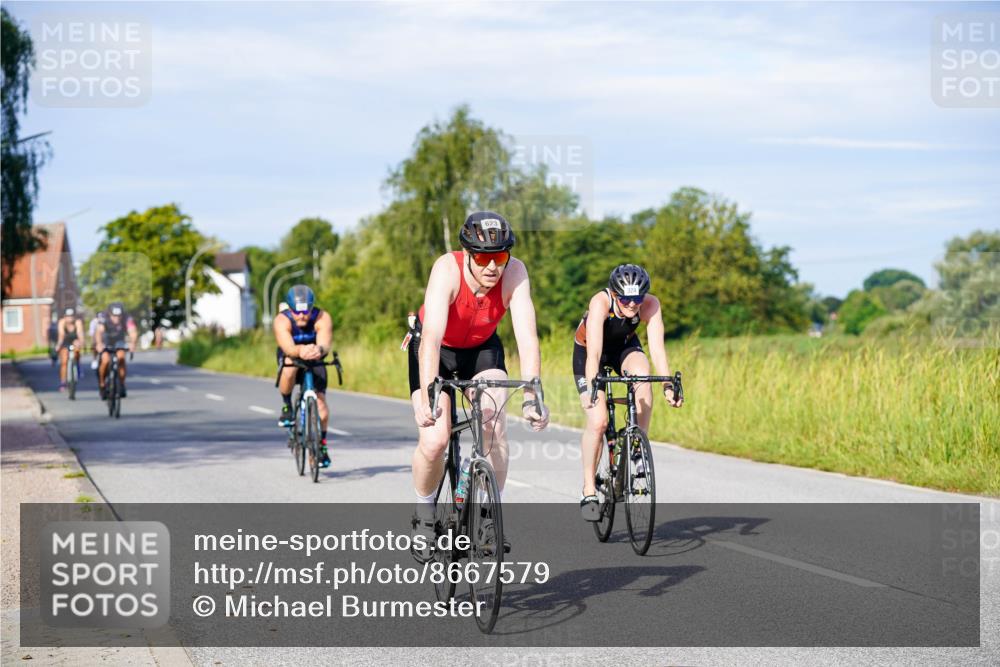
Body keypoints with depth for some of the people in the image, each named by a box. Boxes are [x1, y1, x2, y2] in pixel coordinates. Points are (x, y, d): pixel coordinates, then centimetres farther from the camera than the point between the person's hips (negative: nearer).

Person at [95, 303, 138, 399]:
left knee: (121, 357, -27)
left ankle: (122, 384, -10)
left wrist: (132, 343, -60)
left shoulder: (127, 318, -26)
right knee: (105, 360, -25)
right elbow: (98, 331, -43)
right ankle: (102, 384, 0)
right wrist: (99, 343, -63)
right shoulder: (104, 318, -29)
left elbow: (133, 331, -39)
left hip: (119, 343, 1)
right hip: (105, 343, -1)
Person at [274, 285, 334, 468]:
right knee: (289, 370, -37)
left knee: (320, 403, -13)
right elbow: (288, 348, -45)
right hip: (290, 358, -1)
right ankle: (287, 407, -9)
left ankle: (322, 444, 11)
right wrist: (301, 350, -68)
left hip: (315, 362, 1)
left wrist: (319, 349, -68)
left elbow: (326, 343, -44)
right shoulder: (282, 321, -29)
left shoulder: (322, 318, -27)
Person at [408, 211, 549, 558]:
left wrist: (531, 397, -46)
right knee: (434, 441, -18)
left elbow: (527, 337, -34)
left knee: (495, 429, -22)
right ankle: (424, 516, 9)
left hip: (482, 348, 2)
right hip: (437, 349, -2)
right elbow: (431, 337, -43)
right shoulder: (447, 269, -34)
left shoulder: (514, 272, -28)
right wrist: (428, 397, -55)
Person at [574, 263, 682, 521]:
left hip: (624, 346, 3)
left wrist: (668, 386, -46)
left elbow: (657, 347, -34)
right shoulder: (601, 302, -36)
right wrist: (592, 389, -55)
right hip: (588, 351, -3)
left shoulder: (650, 305, -28)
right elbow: (593, 352, -44)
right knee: (598, 421, -17)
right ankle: (589, 490, -3)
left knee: (642, 375, -33)